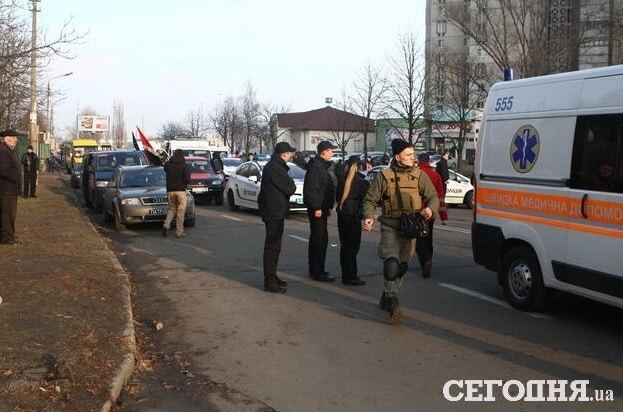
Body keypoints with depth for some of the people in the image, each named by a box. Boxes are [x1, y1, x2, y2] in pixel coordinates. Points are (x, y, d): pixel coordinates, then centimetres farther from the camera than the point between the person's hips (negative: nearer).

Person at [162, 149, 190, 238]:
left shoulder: (167, 165, 3)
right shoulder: (183, 166, -8)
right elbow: (187, 179, -11)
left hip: (170, 190, 3)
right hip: (181, 190, -3)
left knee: (171, 208, 17)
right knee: (181, 211, 4)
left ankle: (167, 224, -8)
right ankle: (179, 232, 4)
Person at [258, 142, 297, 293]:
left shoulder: (273, 166, 15)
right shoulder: (275, 168, -19)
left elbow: (289, 187, 18)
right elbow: (291, 188, -18)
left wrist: (289, 185, -1)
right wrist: (291, 185, 1)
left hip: (273, 211, 11)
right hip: (274, 212, -11)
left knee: (274, 246, 19)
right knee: (272, 247, -6)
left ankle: (272, 277, 30)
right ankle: (270, 283, -2)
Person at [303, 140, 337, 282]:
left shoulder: (321, 166, 17)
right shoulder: (316, 167, -16)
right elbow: (311, 188, -24)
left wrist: (327, 207, 19)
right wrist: (317, 207, -24)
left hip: (320, 208, 11)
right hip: (317, 209, -11)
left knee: (317, 239, 16)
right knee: (320, 239, -8)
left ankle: (315, 270, 25)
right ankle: (317, 272, -4)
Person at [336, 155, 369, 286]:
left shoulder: (341, 178, 2)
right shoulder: (360, 181, -14)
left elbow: (337, 196, 10)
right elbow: (365, 199, -10)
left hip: (341, 215, 6)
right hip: (354, 216, -6)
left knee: (345, 246, 13)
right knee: (352, 247, 0)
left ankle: (346, 275, 19)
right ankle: (350, 277, 1)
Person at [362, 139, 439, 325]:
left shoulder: (420, 176, 5)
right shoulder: (384, 176, -2)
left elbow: (433, 197, 6)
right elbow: (370, 200, 2)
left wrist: (430, 209, -17)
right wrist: (368, 217, -16)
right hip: (390, 227, -4)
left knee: (402, 266, 13)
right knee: (392, 264, -18)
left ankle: (387, 299, 30)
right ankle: (393, 303, -12)